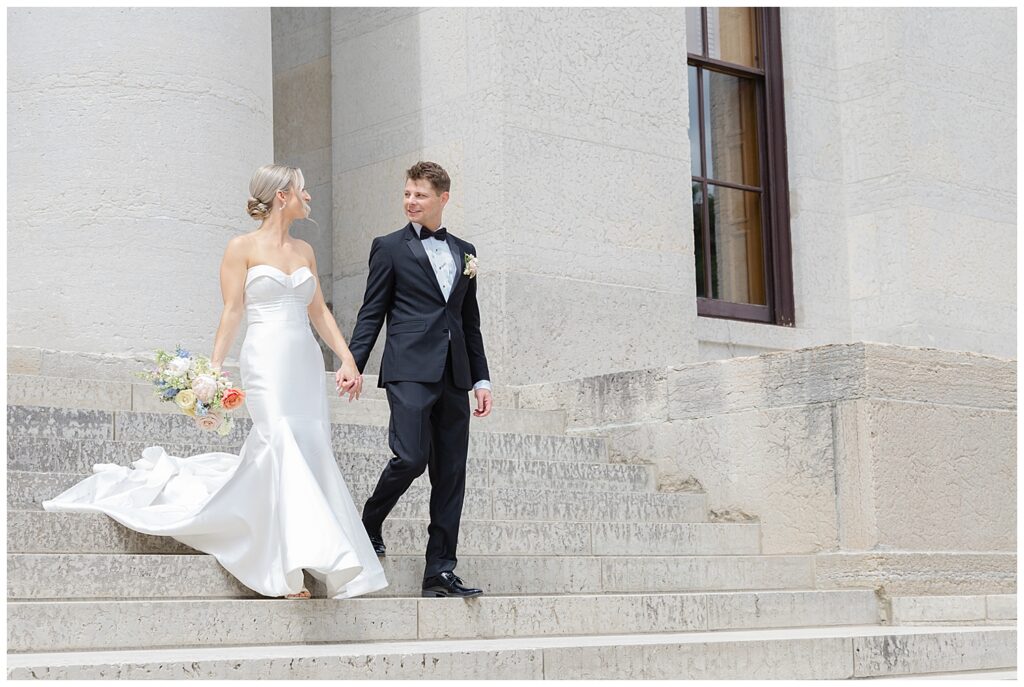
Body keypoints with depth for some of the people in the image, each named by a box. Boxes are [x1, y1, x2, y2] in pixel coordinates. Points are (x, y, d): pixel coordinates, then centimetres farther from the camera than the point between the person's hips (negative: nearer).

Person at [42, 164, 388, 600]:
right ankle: (291, 564, -21)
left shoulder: (304, 251, 17)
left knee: (313, 453, -1)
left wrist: (348, 360, 8)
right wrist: (213, 369, -11)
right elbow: (232, 311, -3)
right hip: (266, 362, -6)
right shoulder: (242, 247, 1)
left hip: (306, 364, 6)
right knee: (280, 445, -19)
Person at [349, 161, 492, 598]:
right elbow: (371, 313, 3)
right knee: (411, 457, -18)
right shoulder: (389, 247, 6)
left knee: (450, 474, 2)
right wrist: (352, 364, -9)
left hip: (453, 376, 5)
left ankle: (440, 572, 6)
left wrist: (481, 378, 15)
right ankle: (369, 525, 10)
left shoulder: (464, 251, 18)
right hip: (409, 370, -5)